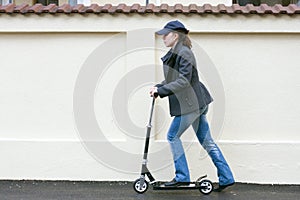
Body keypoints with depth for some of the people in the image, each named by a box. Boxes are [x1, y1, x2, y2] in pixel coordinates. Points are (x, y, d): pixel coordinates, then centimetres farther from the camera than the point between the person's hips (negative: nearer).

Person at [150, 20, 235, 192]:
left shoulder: (184, 53, -16)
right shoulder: (175, 53, 14)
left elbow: (183, 81, -23)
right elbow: (173, 79, 18)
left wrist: (160, 90, -21)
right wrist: (158, 88, 3)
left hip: (190, 104, -10)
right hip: (197, 103, 10)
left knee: (173, 136, 1)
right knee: (207, 141, 11)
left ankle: (182, 176, 9)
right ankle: (226, 178, 15)